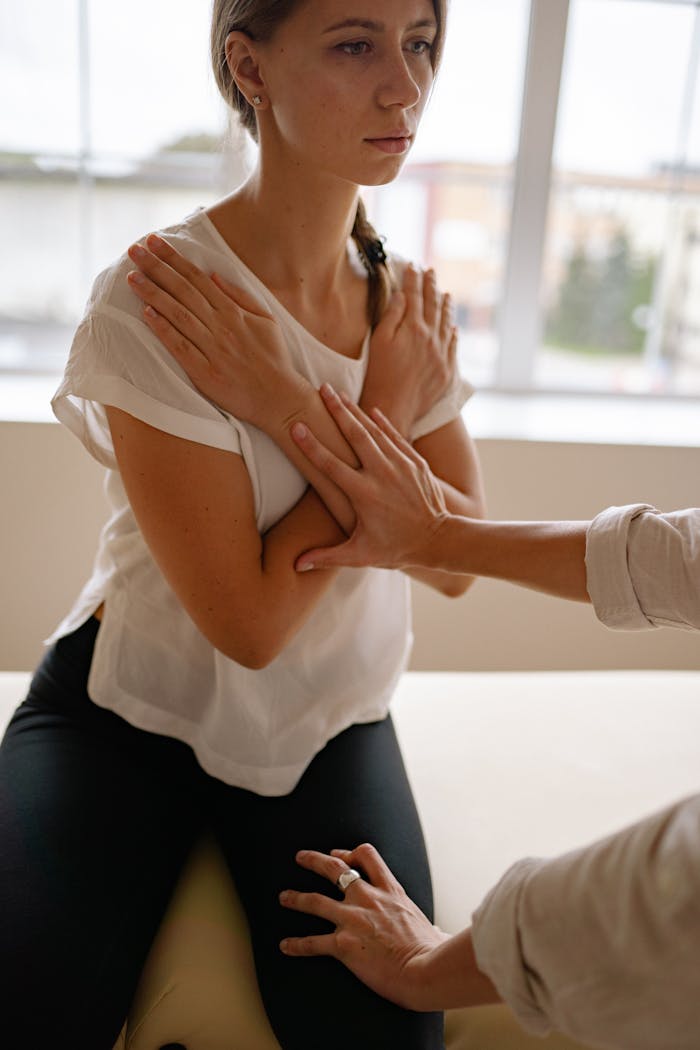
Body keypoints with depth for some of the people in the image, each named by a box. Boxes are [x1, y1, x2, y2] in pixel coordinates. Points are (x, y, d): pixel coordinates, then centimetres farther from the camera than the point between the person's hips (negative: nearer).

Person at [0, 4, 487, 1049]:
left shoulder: (411, 307, -2)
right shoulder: (150, 301, -19)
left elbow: (457, 564, -10)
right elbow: (249, 622, -20)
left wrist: (294, 411, -23)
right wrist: (382, 417, -17)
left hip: (326, 718, 4)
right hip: (137, 700, -3)